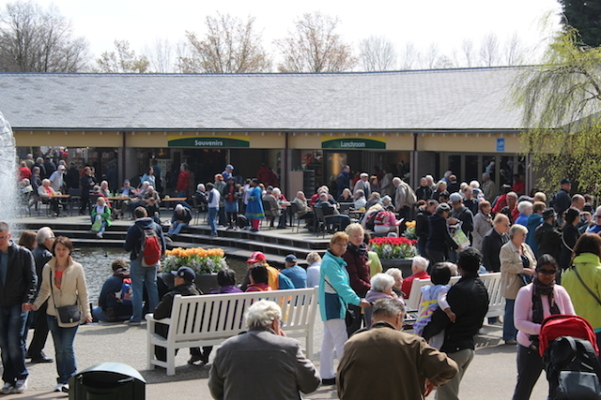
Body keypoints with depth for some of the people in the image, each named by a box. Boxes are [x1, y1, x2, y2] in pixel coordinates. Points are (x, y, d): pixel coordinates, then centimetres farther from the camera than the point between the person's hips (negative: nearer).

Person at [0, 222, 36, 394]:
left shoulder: (23, 254, -2)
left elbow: (32, 279, -1)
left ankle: (21, 376, 4)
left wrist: (27, 300, -12)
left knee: (14, 340, -10)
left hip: (18, 304, -4)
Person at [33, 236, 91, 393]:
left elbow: (83, 292, -2)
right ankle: (62, 379, 19)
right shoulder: (48, 268, 1)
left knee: (67, 348, -11)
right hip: (53, 313, 3)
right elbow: (44, 290, 10)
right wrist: (36, 304, -6)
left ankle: (70, 379, -4)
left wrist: (86, 313, -7)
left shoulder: (77, 268, -6)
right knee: (59, 349, 9)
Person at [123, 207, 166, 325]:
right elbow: (163, 245, 5)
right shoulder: (157, 227, 3)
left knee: (137, 288, -1)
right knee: (152, 287, 12)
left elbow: (127, 248, -10)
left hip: (138, 261, -4)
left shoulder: (133, 229, -11)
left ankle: (136, 318, -2)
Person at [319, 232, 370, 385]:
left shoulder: (337, 261, 14)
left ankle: (326, 375, 16)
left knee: (329, 341, 12)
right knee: (342, 341, -9)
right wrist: (358, 301, -31)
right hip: (332, 304, -10)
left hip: (337, 303, 10)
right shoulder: (329, 262, -17)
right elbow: (341, 285, -25)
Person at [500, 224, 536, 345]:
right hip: (513, 286, -7)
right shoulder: (506, 249, -8)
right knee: (511, 311, -4)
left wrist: (533, 269, -1)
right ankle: (509, 337, 3)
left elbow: (533, 261, 21)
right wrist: (523, 270, -19)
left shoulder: (526, 247, 15)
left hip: (525, 284, 7)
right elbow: (507, 266, -18)